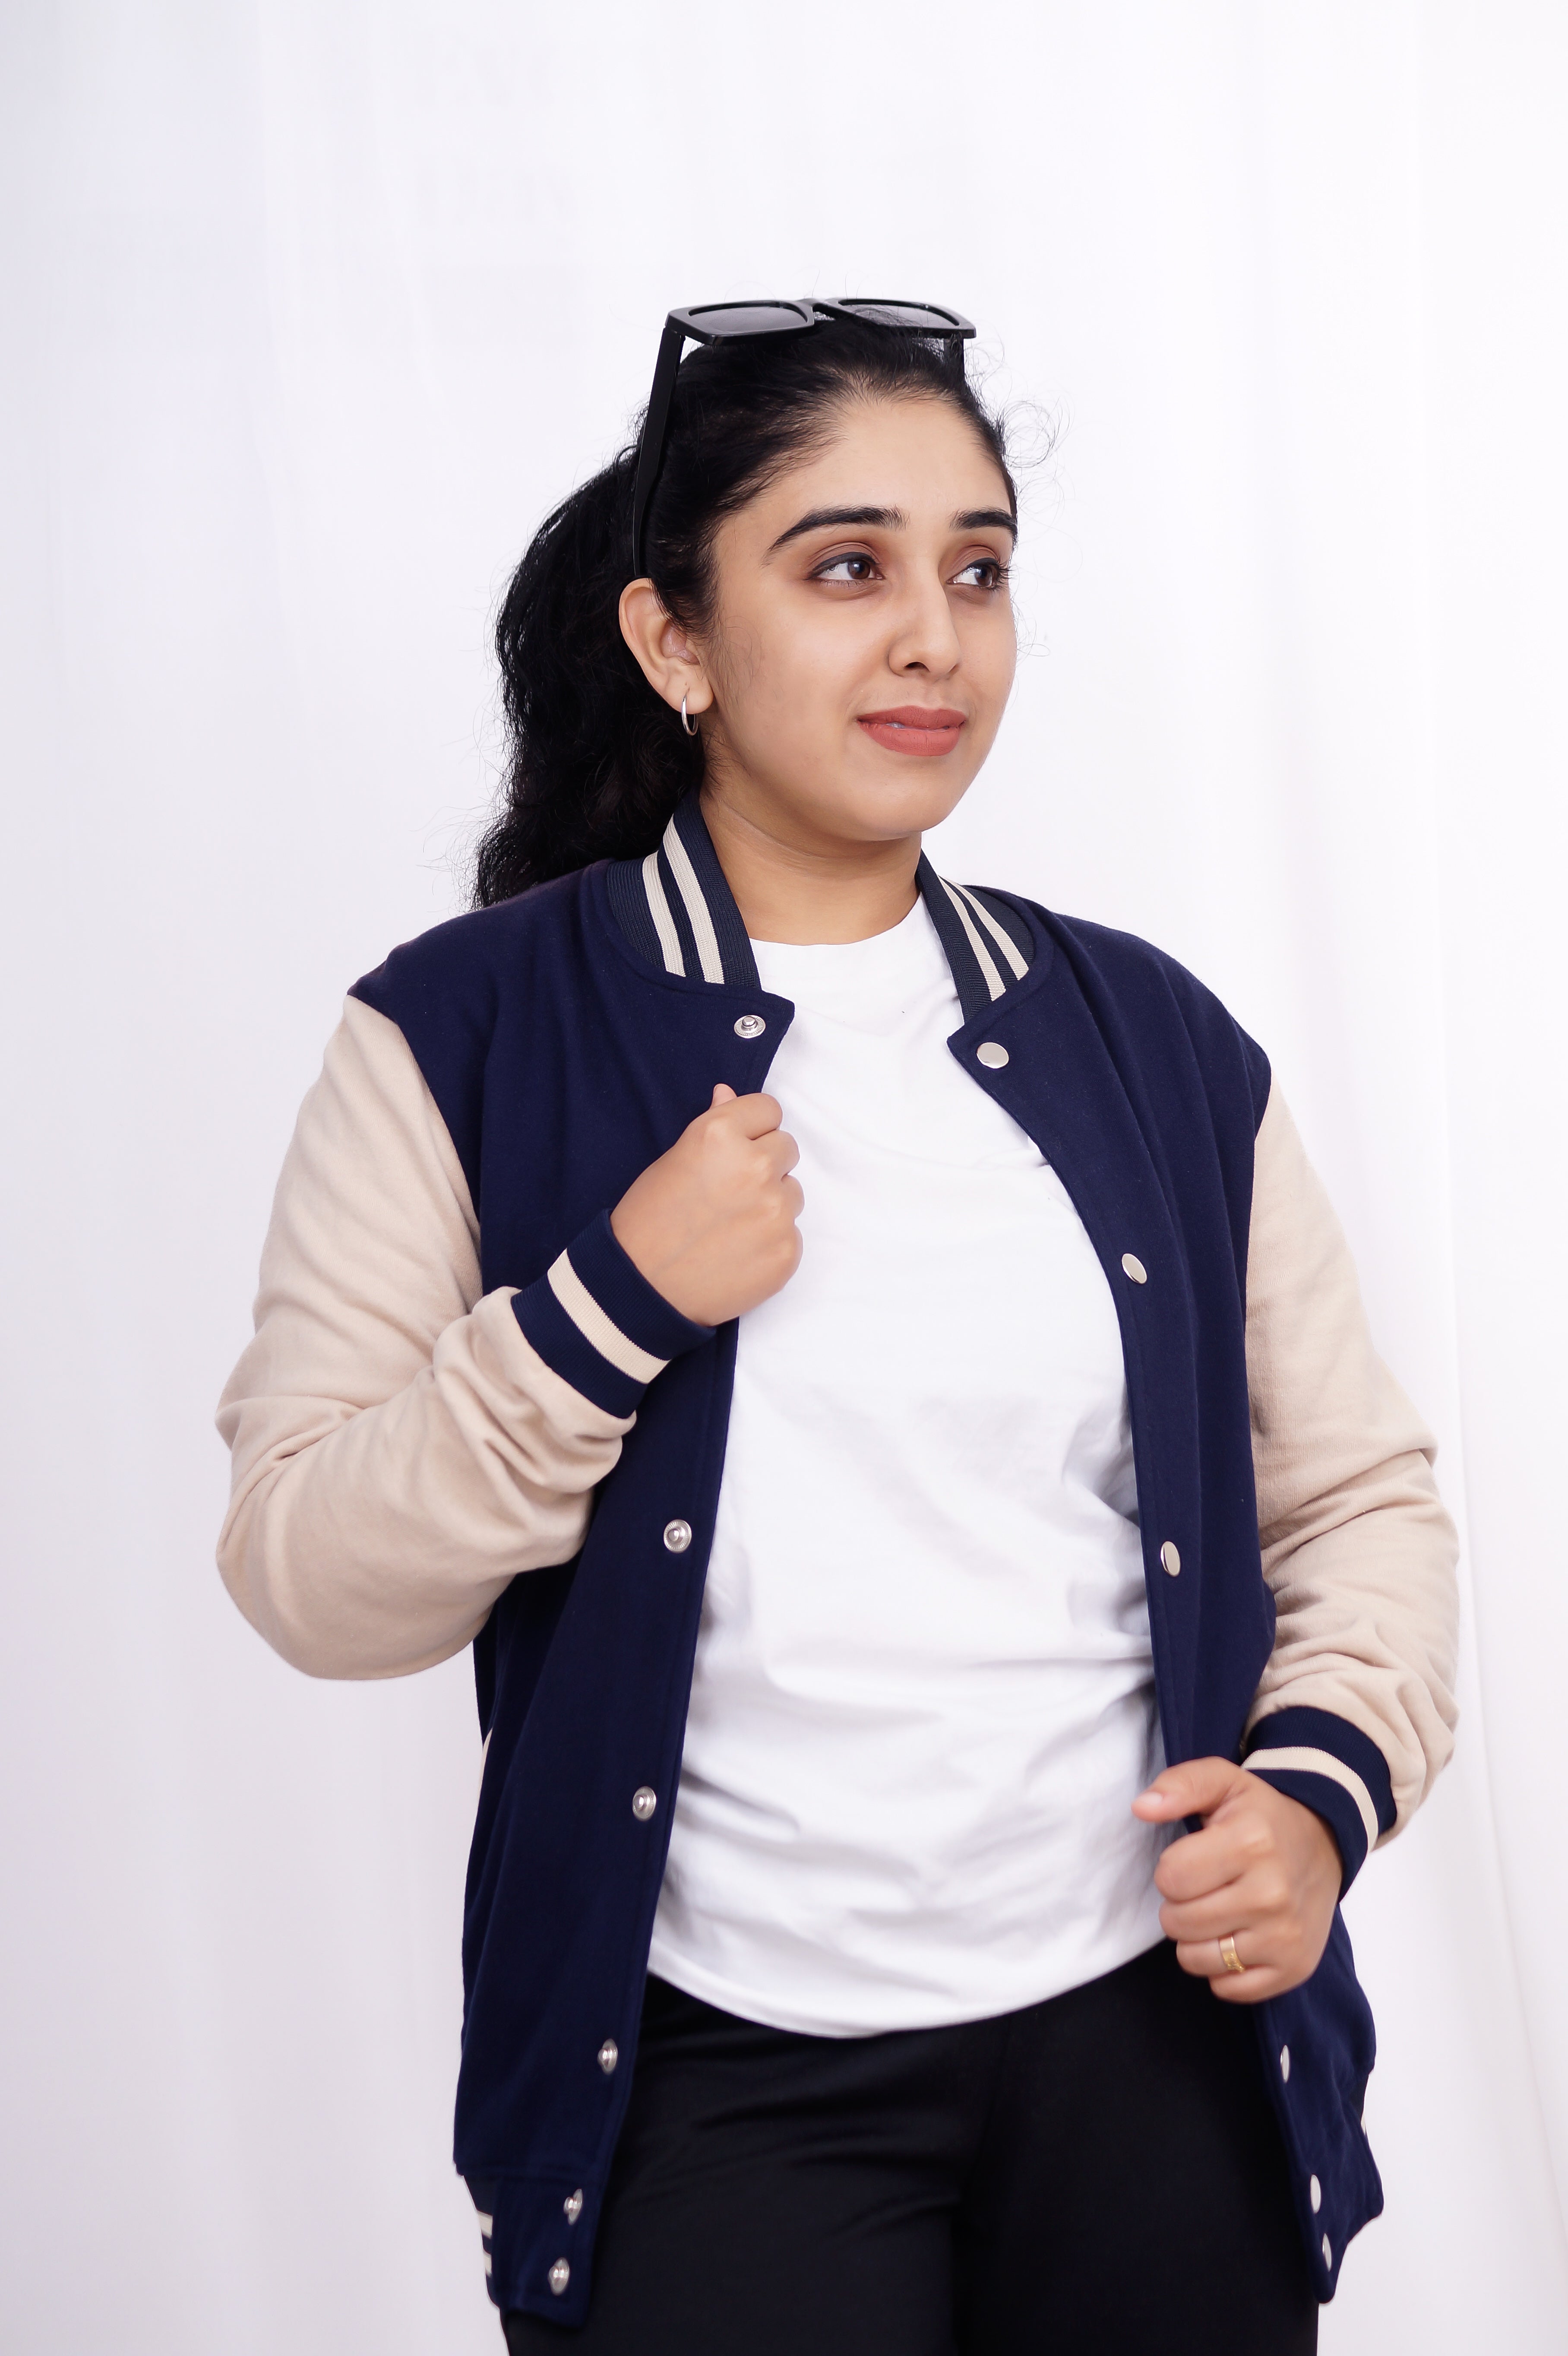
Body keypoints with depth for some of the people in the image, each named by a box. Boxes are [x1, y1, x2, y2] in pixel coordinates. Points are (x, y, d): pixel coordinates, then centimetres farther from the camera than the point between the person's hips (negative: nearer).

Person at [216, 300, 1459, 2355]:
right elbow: (306, 1581, -7)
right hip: (714, 2083, -3)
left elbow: (1360, 1492, 10)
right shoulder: (472, 1036, -3)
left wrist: (1331, 1779, -8)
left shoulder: (1154, 1037, 6)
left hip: (1155, 2041, 3)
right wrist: (615, 1303, -19)